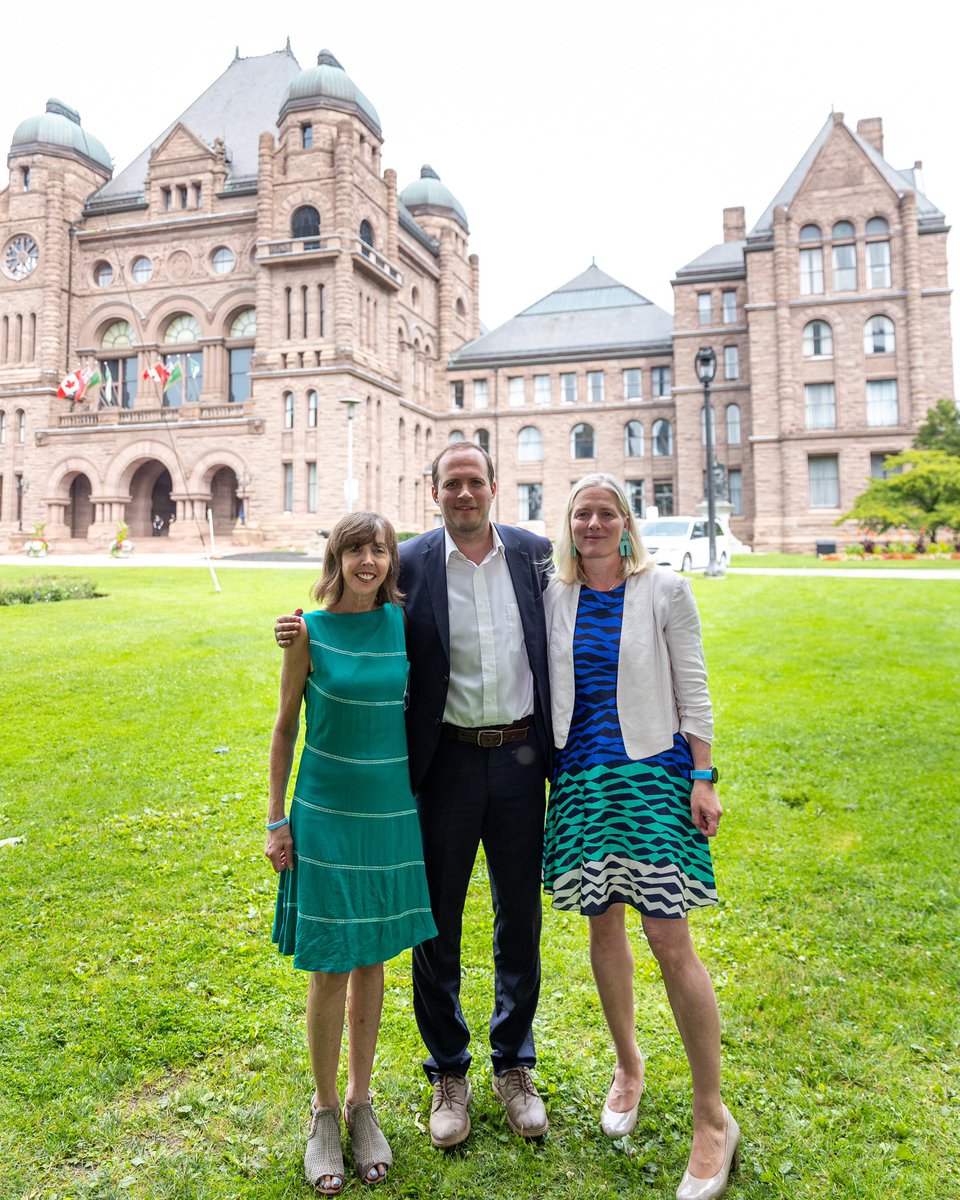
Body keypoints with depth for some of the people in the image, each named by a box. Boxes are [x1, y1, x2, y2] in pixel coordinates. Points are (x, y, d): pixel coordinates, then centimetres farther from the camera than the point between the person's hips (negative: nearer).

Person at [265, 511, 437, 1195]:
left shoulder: (405, 624, -1)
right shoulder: (310, 632, -7)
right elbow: (285, 729, 0)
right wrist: (277, 819, 0)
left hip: (394, 816, 2)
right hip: (326, 817, -2)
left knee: (373, 961, 14)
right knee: (330, 970, 6)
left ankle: (363, 1103, 33)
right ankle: (326, 1111, 29)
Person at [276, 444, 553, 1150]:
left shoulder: (535, 554, 1)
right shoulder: (411, 564, -5)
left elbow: (558, 647, 6)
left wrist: (562, 750, 4)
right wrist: (310, 636, -12)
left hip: (519, 757, 2)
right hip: (445, 761, -1)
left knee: (520, 920, 14)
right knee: (438, 923, 11)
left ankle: (515, 1067, 36)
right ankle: (449, 1075, 33)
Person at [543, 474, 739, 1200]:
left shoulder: (665, 591, -2)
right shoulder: (553, 598, 6)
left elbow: (692, 690, -2)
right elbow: (540, 687, 12)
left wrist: (704, 778, -7)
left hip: (654, 773, -3)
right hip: (580, 778, 4)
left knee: (671, 942, -5)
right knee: (603, 924, 14)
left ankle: (713, 1118, 12)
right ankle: (629, 1065, 38)